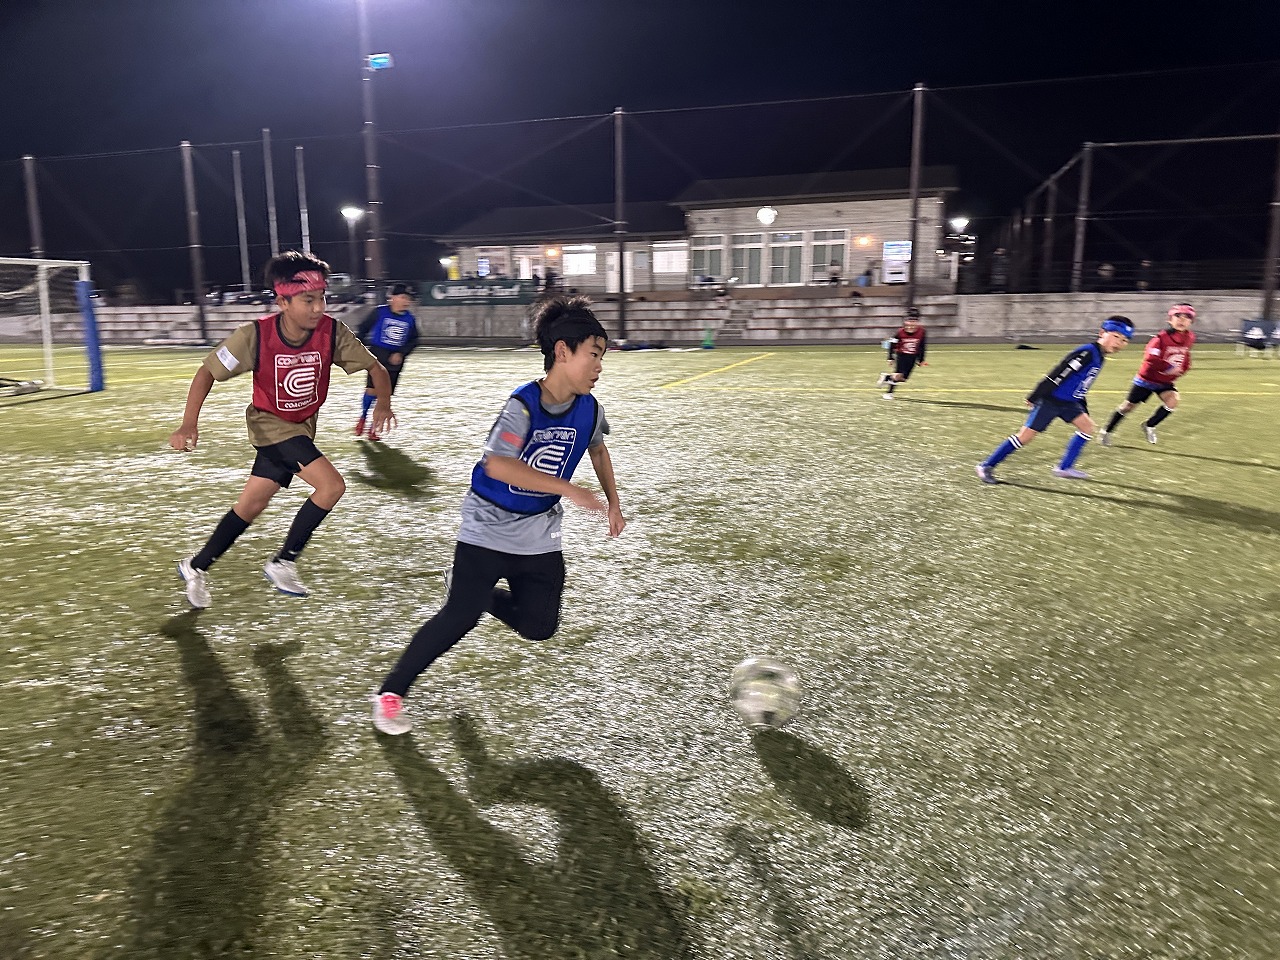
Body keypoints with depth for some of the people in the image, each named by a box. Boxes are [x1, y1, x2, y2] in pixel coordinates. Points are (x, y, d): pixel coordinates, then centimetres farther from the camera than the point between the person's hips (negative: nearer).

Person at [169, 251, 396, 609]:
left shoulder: (332, 332, -19)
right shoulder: (255, 336, -25)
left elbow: (375, 367, -10)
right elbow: (208, 371, -14)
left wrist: (383, 403, -30)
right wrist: (190, 423, -22)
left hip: (301, 426, 4)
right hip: (270, 423, -4)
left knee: (251, 505, 13)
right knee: (332, 485, -21)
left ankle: (196, 566, 34)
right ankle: (283, 562, -3)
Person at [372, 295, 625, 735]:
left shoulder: (590, 410, -4)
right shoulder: (523, 404, -23)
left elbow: (597, 449, 19)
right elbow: (497, 465, -38)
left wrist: (613, 502, 15)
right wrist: (569, 489, -39)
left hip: (540, 536, 6)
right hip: (489, 528, -6)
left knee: (538, 628, 4)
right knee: (459, 617, -12)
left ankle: (473, 589, 30)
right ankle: (391, 691, 8)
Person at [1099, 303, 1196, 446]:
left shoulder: (1189, 338, -6)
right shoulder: (1162, 338, -26)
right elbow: (1151, 359, -35)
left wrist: (1182, 369, -3)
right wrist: (1170, 368, -30)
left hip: (1165, 381, 5)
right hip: (1147, 378, -5)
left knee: (1172, 401, -20)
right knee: (1129, 406, 5)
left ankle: (1149, 426, 3)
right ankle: (1107, 432, 22)